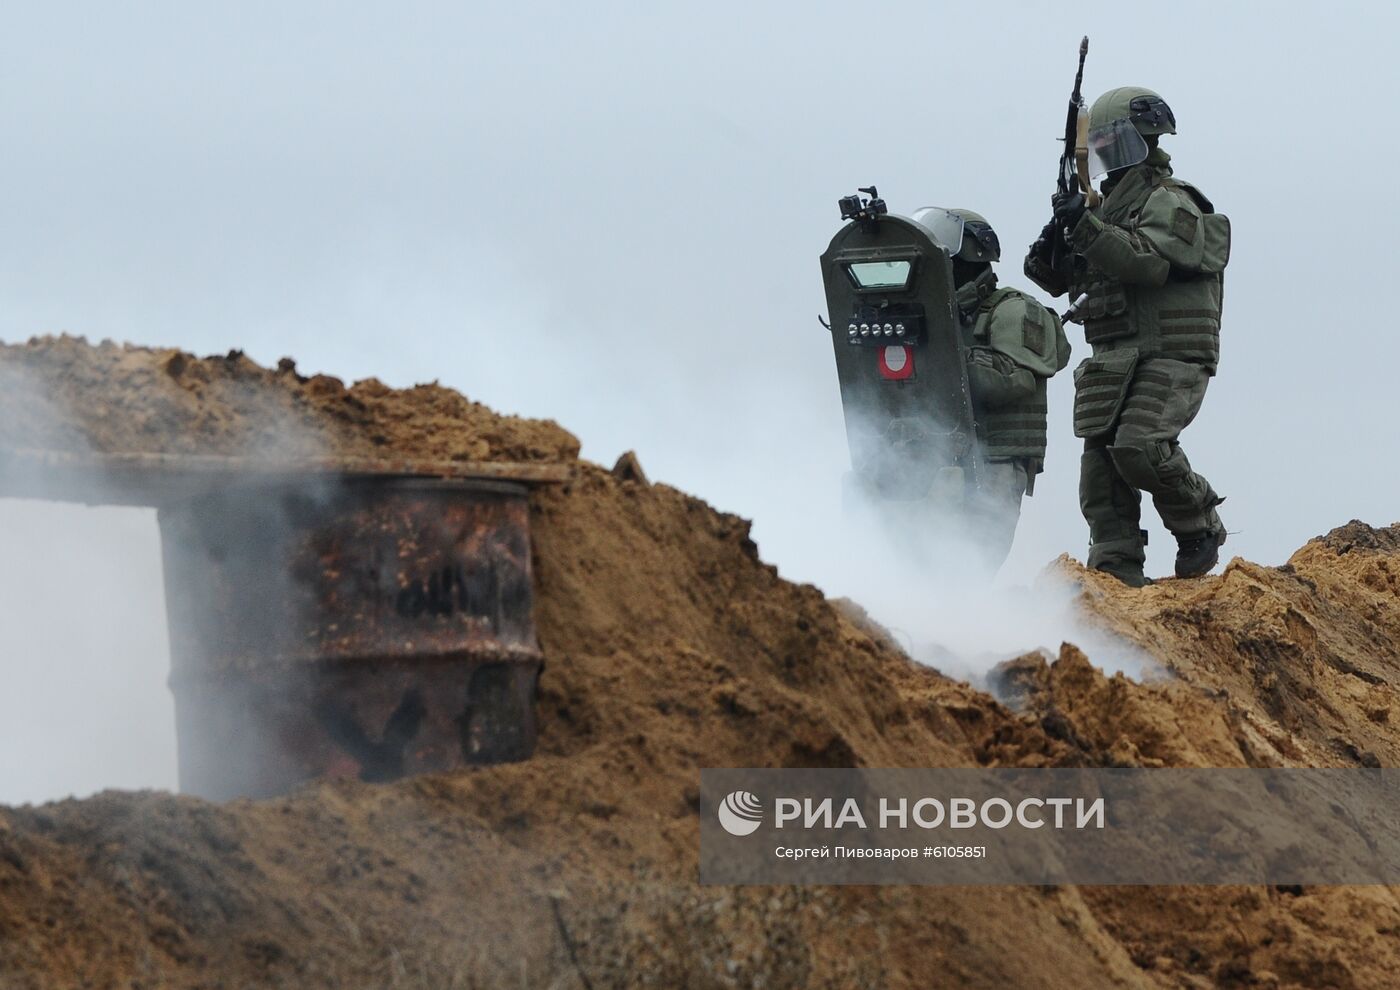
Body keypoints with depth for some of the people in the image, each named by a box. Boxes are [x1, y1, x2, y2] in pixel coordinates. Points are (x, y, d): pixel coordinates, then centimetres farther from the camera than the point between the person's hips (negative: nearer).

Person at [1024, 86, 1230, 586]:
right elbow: (1065, 278, 20)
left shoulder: (1170, 202, -5)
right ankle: (1117, 572, -2)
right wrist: (1050, 254, -3)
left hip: (1169, 359, -8)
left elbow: (1148, 262, -23)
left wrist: (1086, 228, -27)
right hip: (1115, 359, 8)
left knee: (1139, 448, -23)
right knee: (1102, 461, -3)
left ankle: (1200, 528, -1)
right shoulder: (1112, 206, 21)